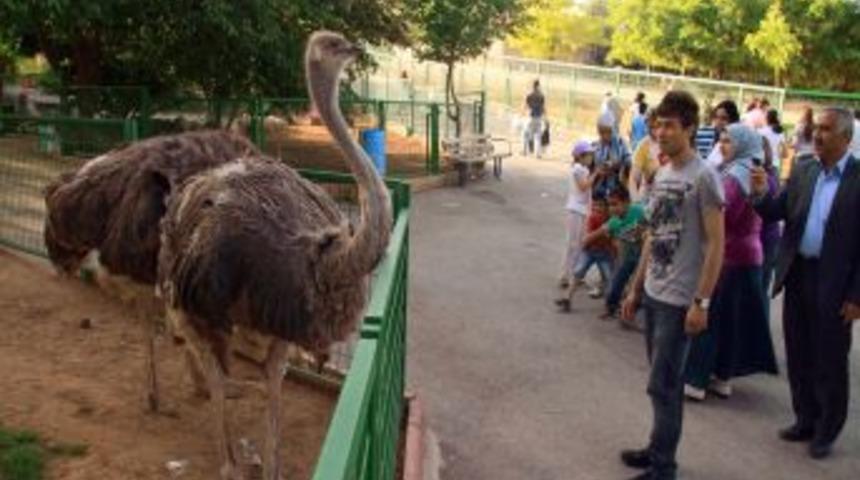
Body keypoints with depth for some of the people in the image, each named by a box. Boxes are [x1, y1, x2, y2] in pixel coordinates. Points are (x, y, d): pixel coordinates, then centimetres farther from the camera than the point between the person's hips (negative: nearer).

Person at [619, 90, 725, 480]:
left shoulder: (704, 178, -14)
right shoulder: (662, 175, 10)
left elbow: (716, 245, -15)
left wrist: (701, 302, -18)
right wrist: (635, 289, 16)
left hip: (679, 301, -8)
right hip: (653, 295, 8)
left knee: (662, 386, -2)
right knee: (666, 383, 17)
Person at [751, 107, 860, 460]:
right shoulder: (802, 171, 5)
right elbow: (778, 213, 5)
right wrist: (762, 194, -16)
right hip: (797, 275, 5)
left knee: (830, 361, 8)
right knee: (798, 355, 16)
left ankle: (826, 431, 24)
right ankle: (805, 420, 33)